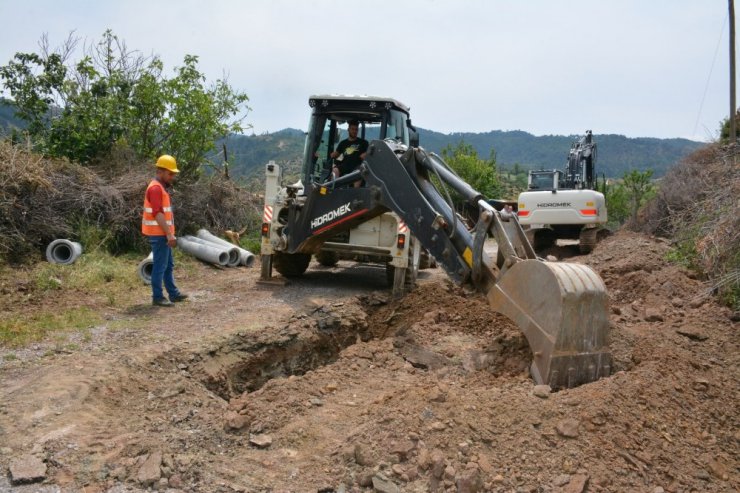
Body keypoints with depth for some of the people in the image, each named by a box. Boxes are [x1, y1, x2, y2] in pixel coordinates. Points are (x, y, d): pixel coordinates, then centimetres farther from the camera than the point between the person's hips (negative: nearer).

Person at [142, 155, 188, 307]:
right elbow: (158, 214, -24)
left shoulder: (161, 187, 16)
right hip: (159, 234, -10)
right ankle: (157, 297, 2)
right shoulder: (155, 188, -17)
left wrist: (169, 234, 21)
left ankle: (174, 294, 24)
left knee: (169, 265, 16)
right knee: (160, 266, -4)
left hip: (163, 234, 10)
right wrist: (169, 234, -25)